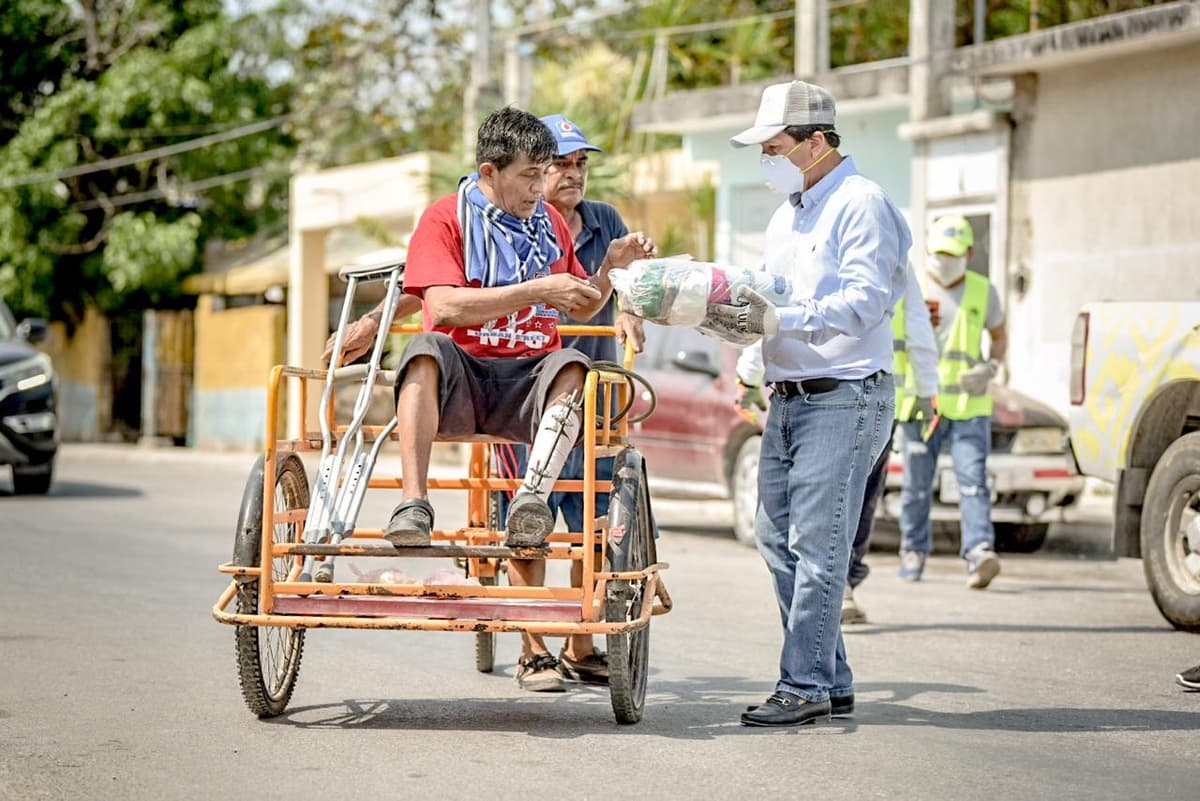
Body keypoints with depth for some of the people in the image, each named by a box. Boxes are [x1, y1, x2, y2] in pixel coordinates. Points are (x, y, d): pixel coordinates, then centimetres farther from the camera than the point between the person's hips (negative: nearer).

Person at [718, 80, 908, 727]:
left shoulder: (861, 204, -9)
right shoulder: (788, 214, 19)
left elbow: (863, 302, -19)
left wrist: (775, 320, -26)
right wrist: (736, 315, -1)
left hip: (844, 399, -9)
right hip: (788, 399, 10)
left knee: (817, 544, -10)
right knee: (776, 539, 8)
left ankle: (805, 686, -6)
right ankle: (831, 682, 15)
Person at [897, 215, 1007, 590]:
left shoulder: (983, 291, 8)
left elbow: (999, 335, 18)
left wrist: (990, 368, -1)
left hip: (969, 406, 0)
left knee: (973, 479, -13)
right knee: (917, 483, 5)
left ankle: (980, 552, -23)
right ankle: (914, 552, 21)